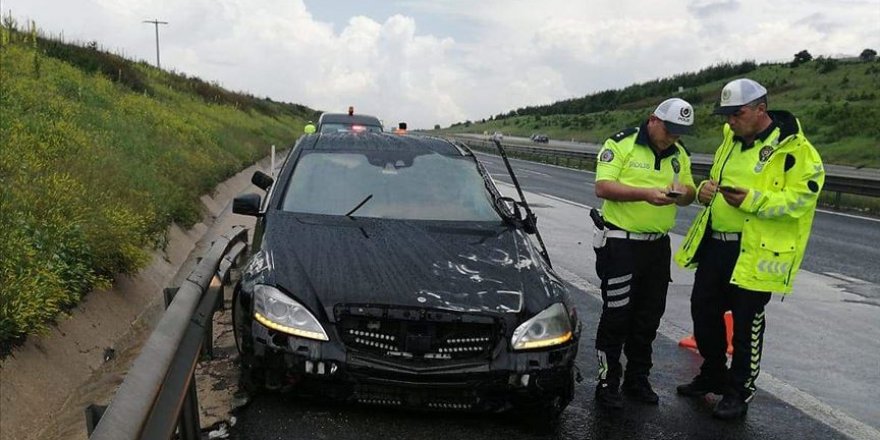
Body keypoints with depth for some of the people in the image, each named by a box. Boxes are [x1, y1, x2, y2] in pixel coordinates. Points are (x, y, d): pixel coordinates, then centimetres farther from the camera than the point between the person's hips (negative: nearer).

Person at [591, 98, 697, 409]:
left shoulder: (679, 154, 11)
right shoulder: (621, 144, -8)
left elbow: (689, 193, 14)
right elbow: (603, 186, -17)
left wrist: (684, 193, -10)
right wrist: (645, 193, -27)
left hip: (658, 246, 6)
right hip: (620, 243, -6)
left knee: (648, 317, 12)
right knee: (617, 315, -2)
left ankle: (637, 380, 27)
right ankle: (607, 383, 10)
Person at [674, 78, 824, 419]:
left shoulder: (793, 148, -12)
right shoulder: (732, 140, 12)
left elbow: (801, 197, -18)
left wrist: (753, 200, -29)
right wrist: (706, 189, 0)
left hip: (754, 253, -7)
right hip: (713, 244, 8)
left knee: (746, 326, 4)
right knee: (703, 312, 16)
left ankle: (738, 393, 21)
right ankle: (713, 375, 36)